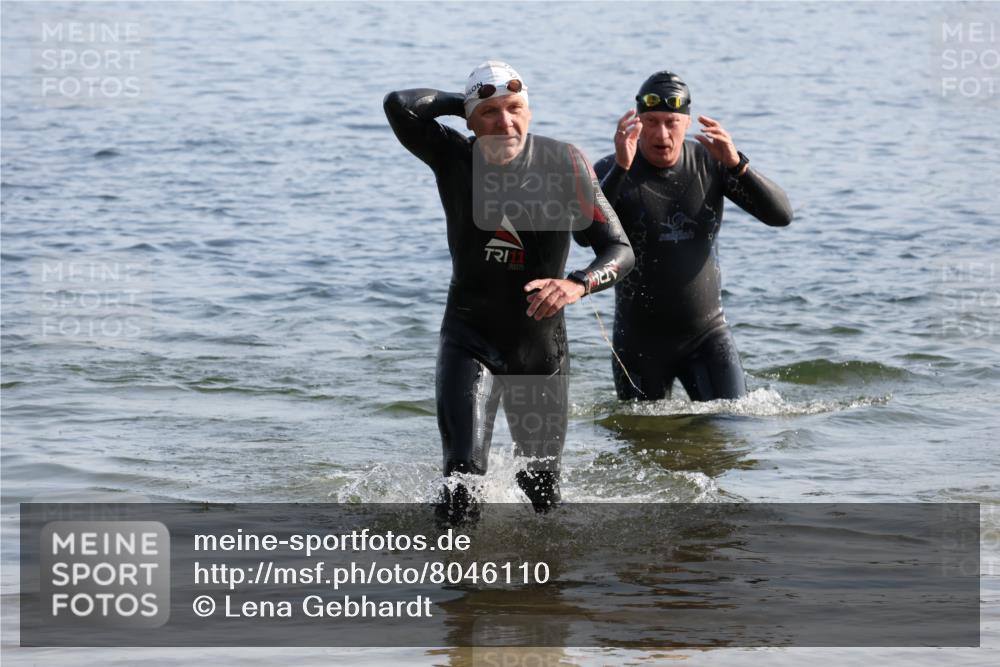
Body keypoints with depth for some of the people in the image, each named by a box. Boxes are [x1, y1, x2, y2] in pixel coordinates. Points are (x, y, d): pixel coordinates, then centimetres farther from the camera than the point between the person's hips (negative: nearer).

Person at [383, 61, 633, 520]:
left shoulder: (563, 163, -13)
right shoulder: (454, 158, -12)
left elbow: (619, 250, -17)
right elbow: (399, 106, -30)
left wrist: (578, 284, -38)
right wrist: (464, 101, -14)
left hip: (541, 347, 1)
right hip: (470, 339, -1)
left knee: (543, 493, 17)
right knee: (463, 476, -20)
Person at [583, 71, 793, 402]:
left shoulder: (710, 163, -2)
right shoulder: (611, 172, -9)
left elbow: (781, 215, -10)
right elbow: (584, 234, -27)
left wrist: (736, 164, -25)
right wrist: (621, 168, -37)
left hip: (707, 332, 1)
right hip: (640, 340, -1)